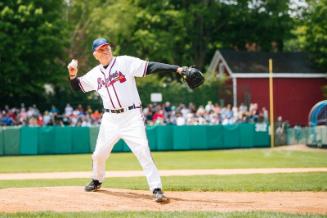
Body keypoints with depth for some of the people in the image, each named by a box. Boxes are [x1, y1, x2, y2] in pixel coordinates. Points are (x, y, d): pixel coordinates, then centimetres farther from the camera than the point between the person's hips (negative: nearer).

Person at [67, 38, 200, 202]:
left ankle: (156, 189, -18)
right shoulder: (94, 74, 10)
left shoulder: (125, 62, -6)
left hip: (132, 116, -5)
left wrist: (177, 69, -25)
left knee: (143, 151, -18)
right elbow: (77, 87, 20)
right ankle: (97, 181, 40)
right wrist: (73, 74, -2)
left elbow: (150, 67, -14)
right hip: (110, 119, 5)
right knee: (99, 154, 12)